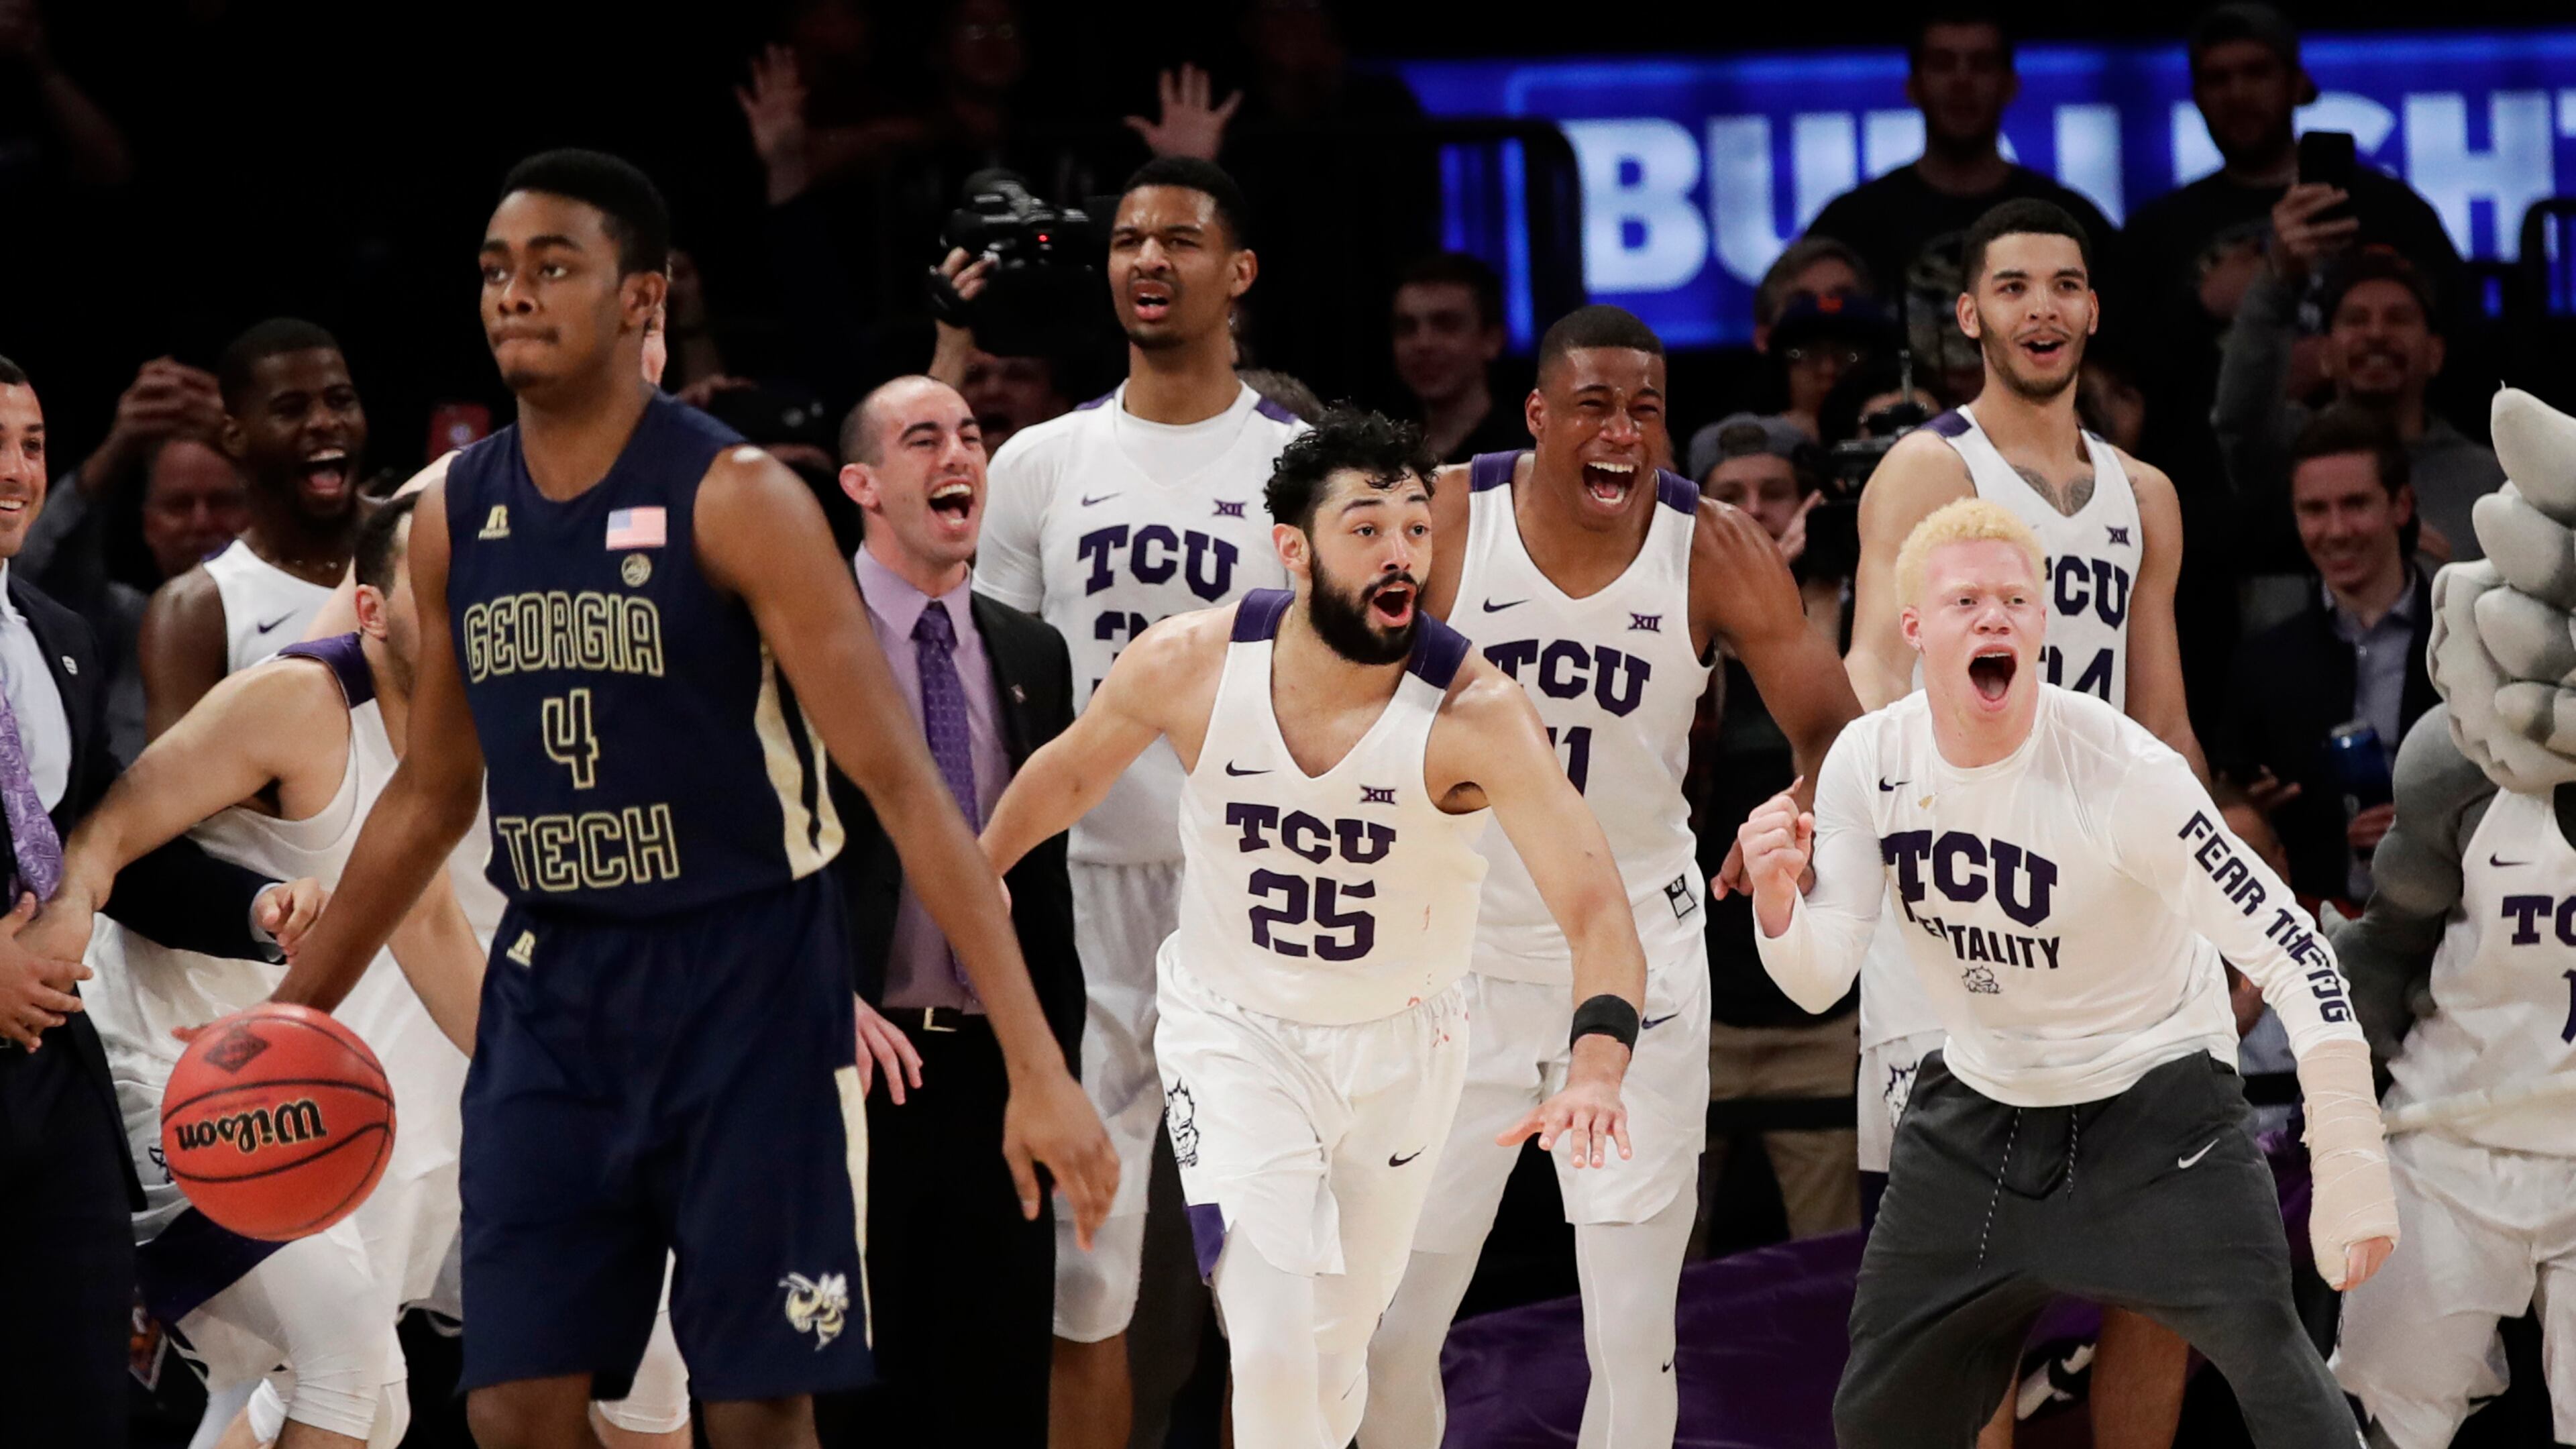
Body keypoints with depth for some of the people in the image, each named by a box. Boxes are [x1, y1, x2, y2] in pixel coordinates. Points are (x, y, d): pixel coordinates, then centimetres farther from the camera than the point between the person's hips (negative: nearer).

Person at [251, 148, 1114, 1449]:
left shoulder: (735, 500, -13)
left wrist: (1036, 1065, -22)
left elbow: (900, 783, -16)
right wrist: (292, 1013, 21)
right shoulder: (454, 515, 5)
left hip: (744, 981, -5)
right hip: (551, 989, 5)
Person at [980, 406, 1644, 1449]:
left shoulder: (1472, 713, -25)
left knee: (1336, 1356, 12)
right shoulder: (1190, 663, -19)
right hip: (1232, 1026, -1)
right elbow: (1071, 774, 4)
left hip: (1397, 1045, 1)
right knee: (1272, 1348, -18)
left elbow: (1595, 906, -32)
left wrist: (1597, 1065, -50)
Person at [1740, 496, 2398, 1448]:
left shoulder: (2125, 772, -25)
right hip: (1979, 1099, 5)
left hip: (2155, 1092, -4)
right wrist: (1776, 897, -32)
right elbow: (1818, 980, -8)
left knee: (2263, 1347, -22)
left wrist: (2350, 1170, -30)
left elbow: (2289, 952, -25)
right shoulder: (1869, 762, -11)